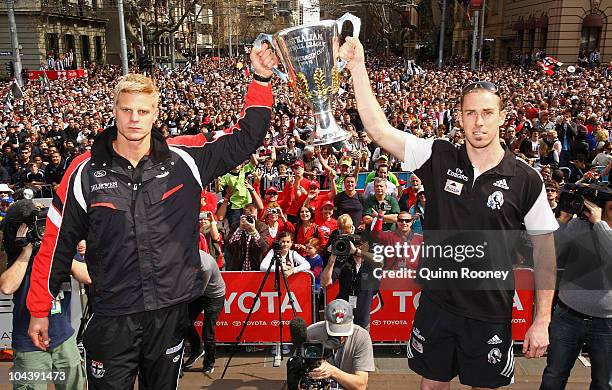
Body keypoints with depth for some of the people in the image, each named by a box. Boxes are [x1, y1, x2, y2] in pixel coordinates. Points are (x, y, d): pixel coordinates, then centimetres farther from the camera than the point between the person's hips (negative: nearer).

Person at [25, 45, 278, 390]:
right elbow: (57, 243, 2)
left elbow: (246, 138, -3)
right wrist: (40, 310, 7)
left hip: (172, 311, 1)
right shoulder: (85, 170, -5)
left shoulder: (185, 158, -6)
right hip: (112, 319, -1)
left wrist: (262, 79, -13)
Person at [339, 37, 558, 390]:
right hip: (436, 304, 1)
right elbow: (379, 129, -14)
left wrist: (542, 321, -4)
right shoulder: (439, 159, -7)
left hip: (491, 315, -1)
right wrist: (357, 66, -19)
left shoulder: (525, 180, -9)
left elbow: (545, 250, -3)